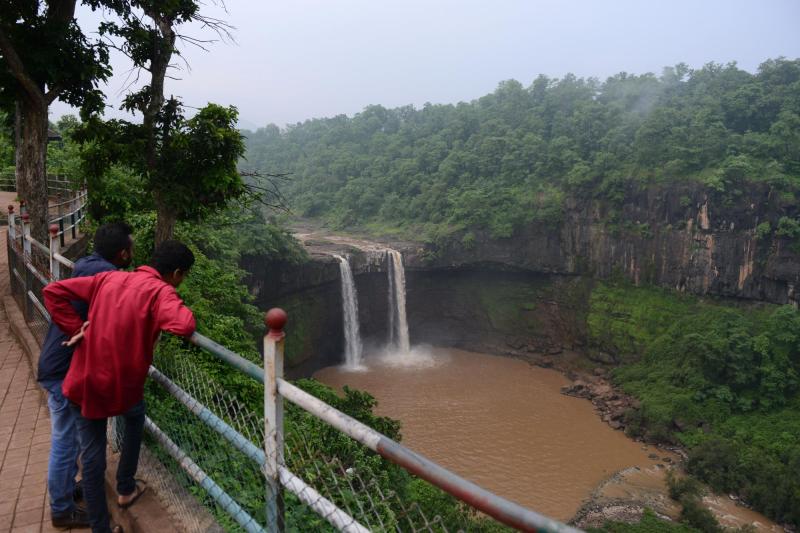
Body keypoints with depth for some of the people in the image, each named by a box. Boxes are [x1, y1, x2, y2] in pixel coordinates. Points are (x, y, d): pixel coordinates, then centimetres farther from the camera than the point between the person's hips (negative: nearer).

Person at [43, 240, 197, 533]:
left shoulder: (108, 278, 6)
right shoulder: (159, 291, -13)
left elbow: (53, 291, 6)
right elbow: (184, 327, -31)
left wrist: (75, 328, 2)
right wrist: (179, 309, -8)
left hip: (83, 384, 4)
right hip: (121, 386, -4)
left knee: (91, 457, 15)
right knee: (134, 418, 31)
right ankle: (126, 489, 43)